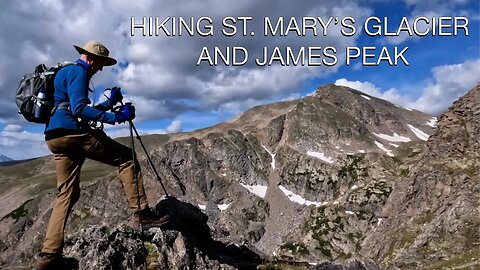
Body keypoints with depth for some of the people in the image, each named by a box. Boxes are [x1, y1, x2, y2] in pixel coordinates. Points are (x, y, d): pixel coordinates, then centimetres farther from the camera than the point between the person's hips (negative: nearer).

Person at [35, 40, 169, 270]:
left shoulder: (66, 73, 29)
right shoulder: (78, 72, -4)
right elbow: (79, 109, -19)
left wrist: (109, 103, 24)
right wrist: (115, 117, -23)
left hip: (56, 138, 10)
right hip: (73, 132, -10)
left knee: (66, 193, 9)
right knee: (126, 158, -3)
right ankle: (141, 213, -7)